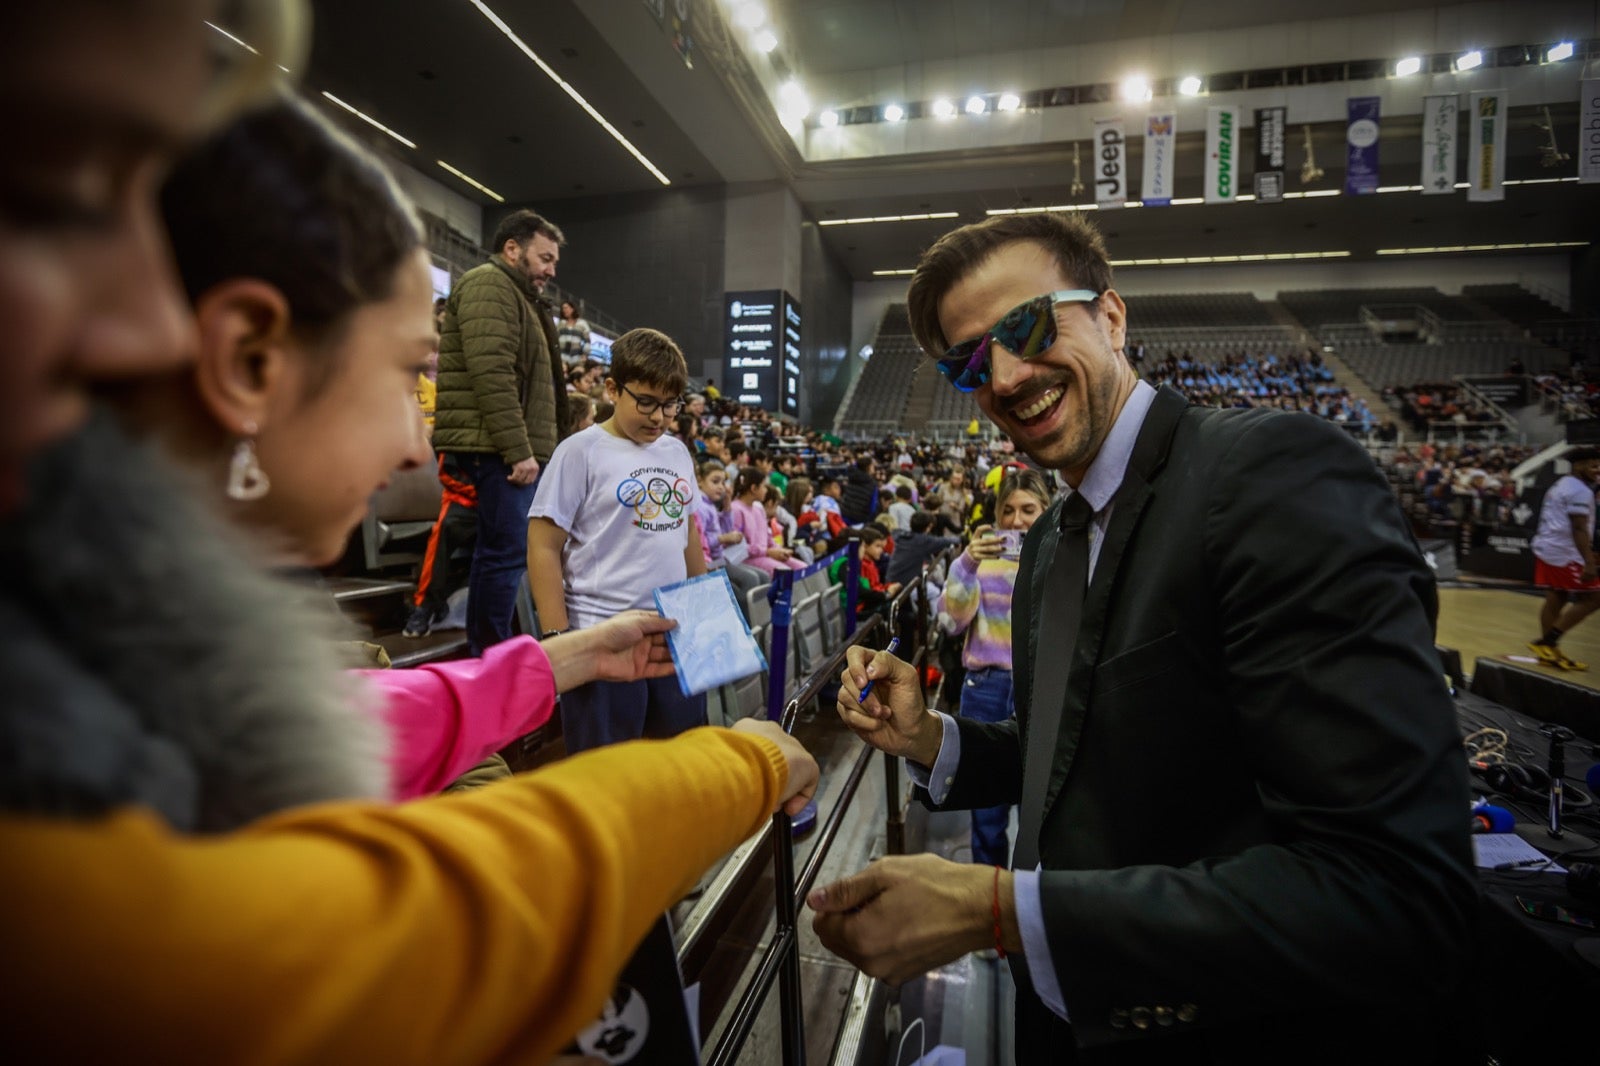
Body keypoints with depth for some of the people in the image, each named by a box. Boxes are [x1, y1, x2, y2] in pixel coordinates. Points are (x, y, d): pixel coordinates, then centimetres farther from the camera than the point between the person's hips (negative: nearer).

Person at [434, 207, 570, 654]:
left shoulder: (519, 297, 27)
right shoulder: (489, 286, -6)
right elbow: (492, 375, -19)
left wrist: (529, 449, 22)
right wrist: (519, 449, -22)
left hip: (508, 450, 10)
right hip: (499, 448, -10)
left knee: (497, 550, 12)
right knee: (507, 551, -11)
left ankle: (485, 654, 20)